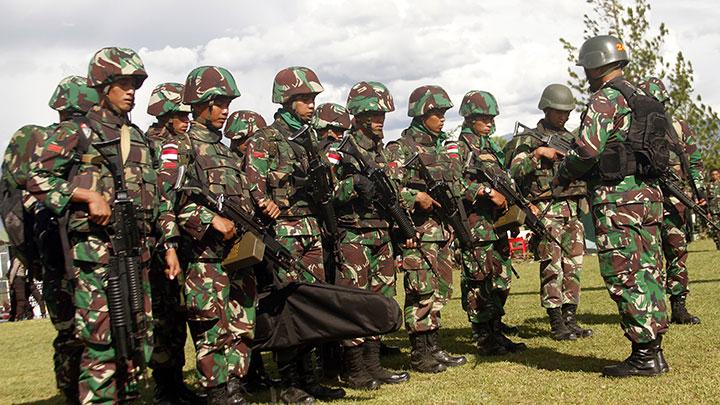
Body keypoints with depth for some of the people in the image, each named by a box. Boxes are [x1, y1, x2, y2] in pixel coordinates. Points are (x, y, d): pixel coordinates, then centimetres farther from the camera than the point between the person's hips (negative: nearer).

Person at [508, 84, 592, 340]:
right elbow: (515, 171, -10)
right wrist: (536, 153, -19)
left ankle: (570, 320, 13)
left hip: (574, 210, 6)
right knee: (553, 268, -5)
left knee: (573, 266, 6)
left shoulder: (571, 138, 18)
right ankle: (557, 325, 0)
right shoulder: (529, 139, 0)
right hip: (547, 211, -6)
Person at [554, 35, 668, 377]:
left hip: (618, 196, -9)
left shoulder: (605, 99, -9)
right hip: (649, 193, 9)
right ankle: (654, 351, 15)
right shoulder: (643, 98, 18)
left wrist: (562, 176, -1)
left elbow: (587, 148, -19)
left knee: (624, 275, -5)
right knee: (648, 271, 10)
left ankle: (643, 355, -4)